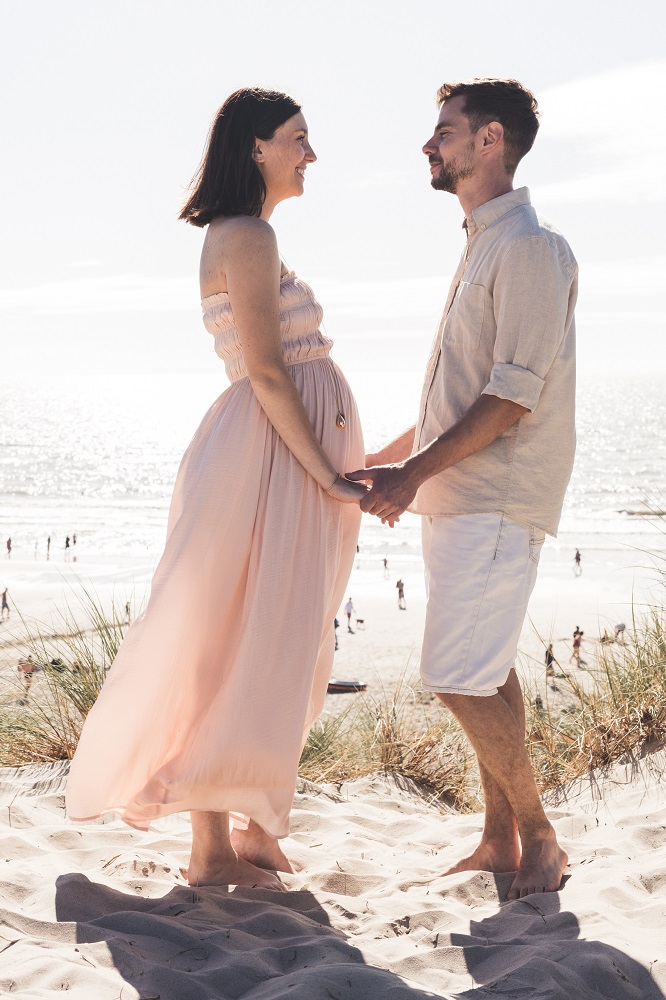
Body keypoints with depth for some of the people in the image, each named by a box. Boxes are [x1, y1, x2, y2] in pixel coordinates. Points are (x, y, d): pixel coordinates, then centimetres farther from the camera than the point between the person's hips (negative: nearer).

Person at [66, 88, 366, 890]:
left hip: (285, 454, 10)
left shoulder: (241, 238, 19)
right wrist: (326, 473, -17)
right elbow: (266, 374, -18)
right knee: (240, 649, -5)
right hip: (276, 456, -10)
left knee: (274, 648, 13)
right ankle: (213, 849, 4)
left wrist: (343, 463, 20)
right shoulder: (250, 236, -12)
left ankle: (250, 826, 22)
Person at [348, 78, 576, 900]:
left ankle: (537, 835, 4)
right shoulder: (481, 246, 18)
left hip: (494, 500, -9)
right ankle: (500, 840, 20)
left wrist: (413, 473, -20)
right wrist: (384, 460, 23)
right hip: (455, 496, 9)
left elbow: (515, 394, -20)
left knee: (462, 679, -11)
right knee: (485, 674, 12)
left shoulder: (528, 246, -12)